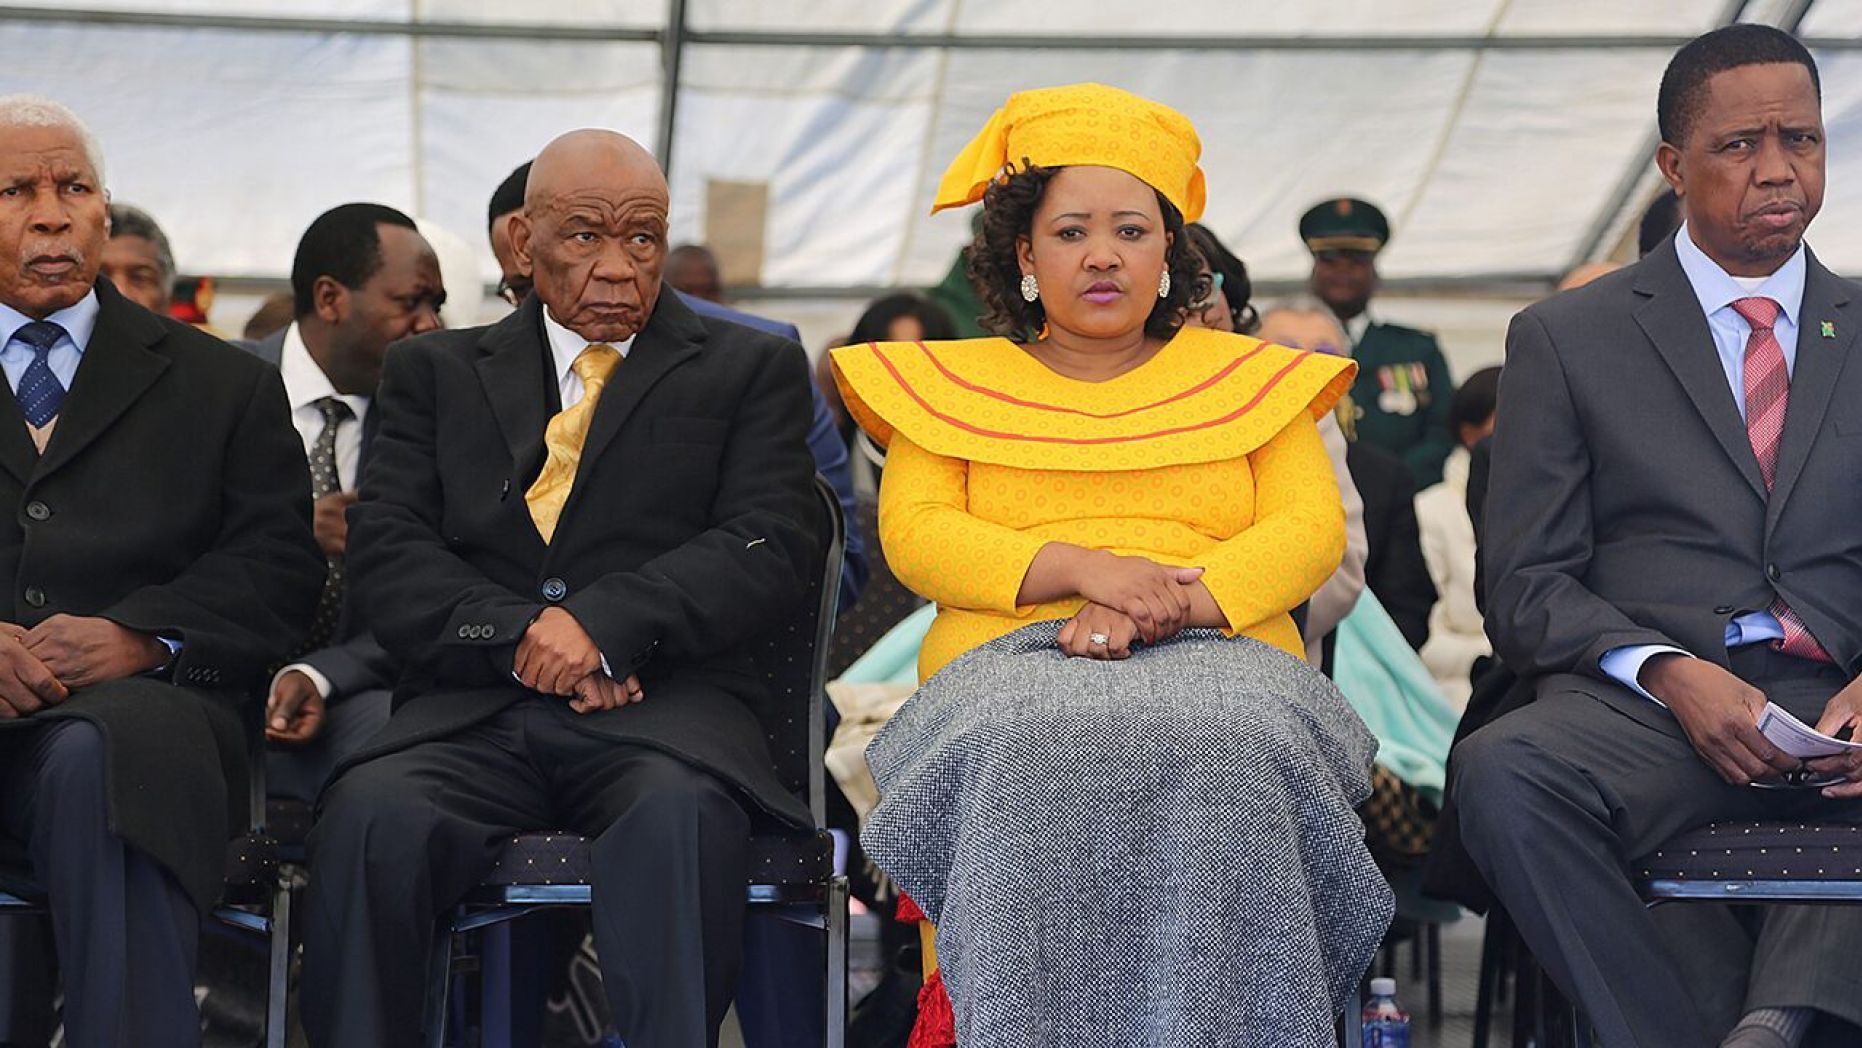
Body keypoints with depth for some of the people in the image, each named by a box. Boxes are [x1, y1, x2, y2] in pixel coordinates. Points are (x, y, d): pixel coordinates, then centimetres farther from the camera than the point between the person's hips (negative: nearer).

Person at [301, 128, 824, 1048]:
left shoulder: (753, 371, 17)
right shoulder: (436, 371, 21)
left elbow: (773, 543, 2)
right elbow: (386, 551, 9)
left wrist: (604, 619, -13)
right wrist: (518, 636, -10)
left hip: (666, 707, -1)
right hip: (473, 712, 2)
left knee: (680, 818, -37)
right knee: (369, 816, -32)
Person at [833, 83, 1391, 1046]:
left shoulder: (1250, 379, 22)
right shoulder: (952, 385, 21)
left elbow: (1311, 530, 8)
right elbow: (913, 534, 6)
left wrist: (1169, 602, -12)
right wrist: (1082, 567, -11)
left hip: (1216, 657, 0)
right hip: (1010, 667, 0)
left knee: (1217, 755, -38)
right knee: (1030, 757, -38)